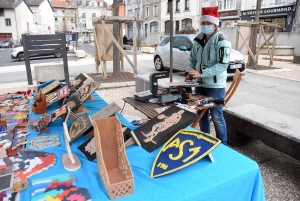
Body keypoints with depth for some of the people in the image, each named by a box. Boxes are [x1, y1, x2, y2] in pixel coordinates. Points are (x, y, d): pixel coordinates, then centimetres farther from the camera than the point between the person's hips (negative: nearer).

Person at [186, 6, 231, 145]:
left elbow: (222, 65, -21)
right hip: (200, 84, 7)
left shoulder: (221, 41, -13)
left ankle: (222, 145, 22)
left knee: (216, 116, 2)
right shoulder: (198, 40, 7)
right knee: (202, 114, 17)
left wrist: (201, 73, -25)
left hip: (215, 86, -6)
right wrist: (191, 73, -3)